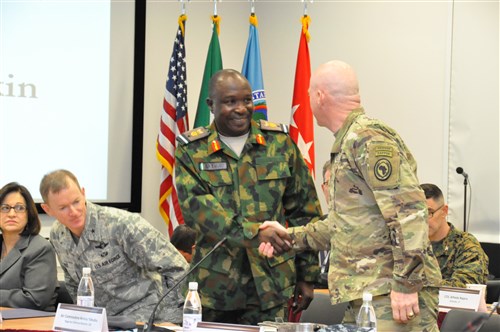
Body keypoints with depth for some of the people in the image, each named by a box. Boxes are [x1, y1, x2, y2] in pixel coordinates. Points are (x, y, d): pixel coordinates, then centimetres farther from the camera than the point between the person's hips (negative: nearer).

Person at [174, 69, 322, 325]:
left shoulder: (279, 143, 6)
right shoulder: (192, 151, 1)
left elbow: (304, 212, 9)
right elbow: (197, 207, -14)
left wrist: (307, 275, 6)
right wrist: (254, 233, -27)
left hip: (271, 284, 1)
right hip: (215, 286, 0)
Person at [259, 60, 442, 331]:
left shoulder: (369, 137, -12)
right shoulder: (346, 145, 21)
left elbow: (409, 210, -20)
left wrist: (407, 284, -23)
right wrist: (291, 236, 29)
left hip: (391, 292, -10)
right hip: (364, 293, 10)